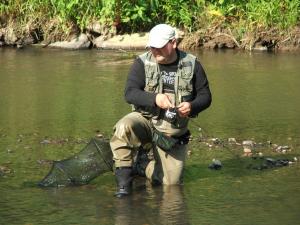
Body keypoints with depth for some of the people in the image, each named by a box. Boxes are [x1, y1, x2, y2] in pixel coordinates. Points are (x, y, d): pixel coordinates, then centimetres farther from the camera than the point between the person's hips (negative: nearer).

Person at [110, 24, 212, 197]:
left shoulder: (192, 64, -1)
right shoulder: (142, 63, -5)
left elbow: (205, 96, 3)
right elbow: (130, 93, -15)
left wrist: (192, 106, -20)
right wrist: (155, 98, -33)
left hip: (174, 133, 2)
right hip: (146, 120, -2)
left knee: (171, 182, 1)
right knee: (124, 127, -37)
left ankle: (141, 165, 31)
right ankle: (124, 181, -25)